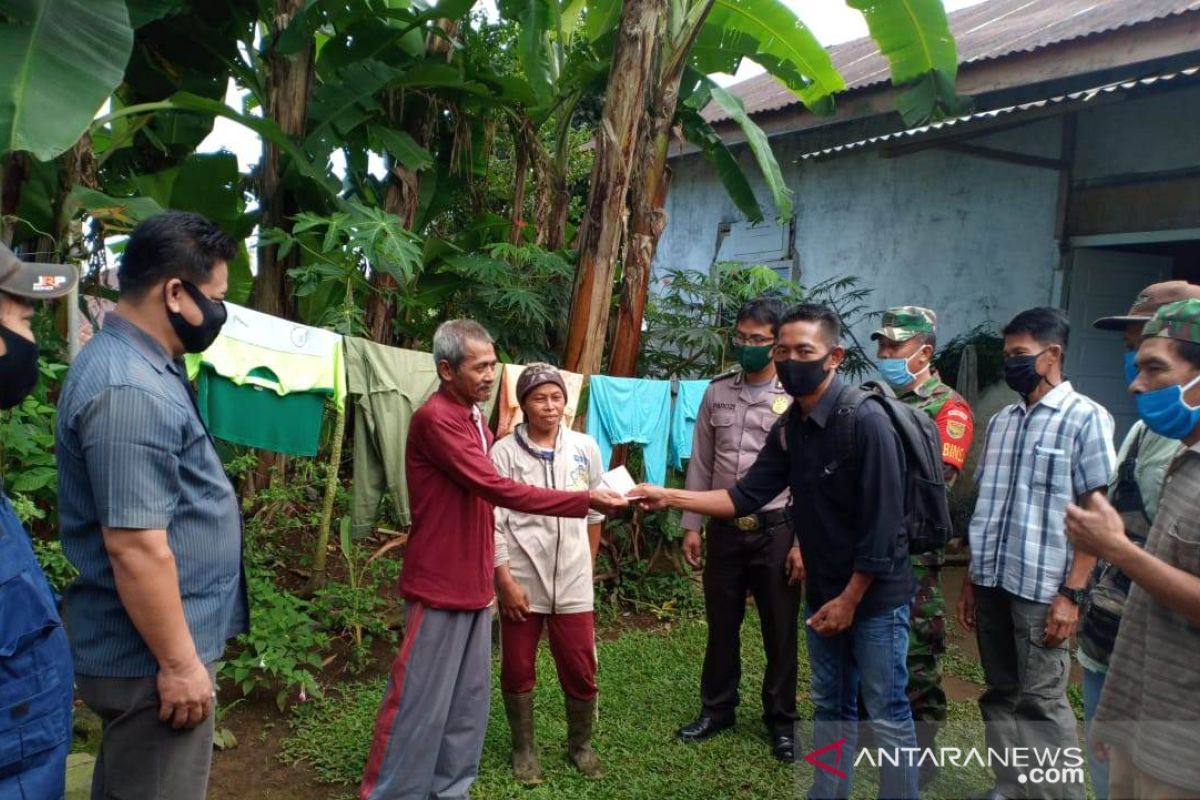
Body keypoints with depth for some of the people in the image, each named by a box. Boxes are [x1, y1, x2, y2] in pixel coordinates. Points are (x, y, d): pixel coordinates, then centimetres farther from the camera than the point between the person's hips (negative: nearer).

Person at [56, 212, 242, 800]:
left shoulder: (135, 366, 10)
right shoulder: (131, 391, -25)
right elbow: (136, 547, -27)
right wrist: (180, 662, -20)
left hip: (151, 650, 10)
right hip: (153, 660, -10)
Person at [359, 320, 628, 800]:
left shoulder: (477, 421, 12)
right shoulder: (435, 418, -17)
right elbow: (500, 490, -24)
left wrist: (488, 578, 13)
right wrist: (586, 500, -25)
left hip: (474, 587, 8)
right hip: (439, 589, -8)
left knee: (469, 700, 13)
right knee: (420, 705, 1)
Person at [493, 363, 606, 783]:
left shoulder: (585, 448, 2)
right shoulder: (504, 452, -6)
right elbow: (493, 521, -7)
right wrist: (505, 580, -12)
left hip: (572, 582, 2)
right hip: (521, 581, -2)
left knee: (581, 670, 9)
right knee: (518, 670, 11)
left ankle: (580, 744, 32)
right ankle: (524, 749, 32)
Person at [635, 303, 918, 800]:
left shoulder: (865, 420, -21)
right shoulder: (789, 427, 2)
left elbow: (882, 521, -21)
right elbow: (747, 495, 1)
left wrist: (851, 598, -16)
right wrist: (668, 497, -8)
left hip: (873, 595, -7)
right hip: (824, 593, 7)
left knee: (887, 716, 6)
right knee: (831, 708, 19)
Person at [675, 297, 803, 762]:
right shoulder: (717, 392, 4)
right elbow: (701, 463, 8)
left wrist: (802, 541, -10)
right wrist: (691, 524, 5)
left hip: (776, 530, -3)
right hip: (725, 528, 3)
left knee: (779, 631, 9)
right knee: (721, 625, 15)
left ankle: (781, 721, 28)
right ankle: (717, 709, 33)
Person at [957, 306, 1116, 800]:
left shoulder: (1085, 418, -5)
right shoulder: (1001, 422, 12)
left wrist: (1072, 593, -13)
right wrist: (971, 579, 13)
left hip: (1042, 587, -6)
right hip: (992, 582, 6)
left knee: (1041, 700, 2)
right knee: (1001, 695, 13)